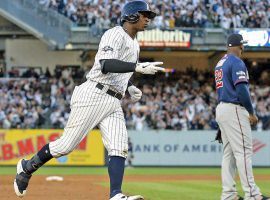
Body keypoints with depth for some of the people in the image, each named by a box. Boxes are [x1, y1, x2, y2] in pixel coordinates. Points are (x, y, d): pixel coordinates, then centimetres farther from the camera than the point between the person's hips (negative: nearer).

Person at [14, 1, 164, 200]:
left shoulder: (134, 44, 19)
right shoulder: (115, 35, -9)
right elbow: (105, 65, -26)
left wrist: (130, 87, 15)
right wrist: (137, 67, -35)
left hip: (113, 104, 8)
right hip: (93, 96, -8)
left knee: (119, 148, -12)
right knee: (67, 144, -4)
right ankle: (27, 167, 18)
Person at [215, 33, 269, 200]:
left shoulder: (220, 63, 17)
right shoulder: (237, 63, -11)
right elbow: (242, 90, -20)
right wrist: (252, 113, -13)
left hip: (221, 109, 9)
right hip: (234, 110, -9)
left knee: (229, 153, 9)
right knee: (244, 151, -11)